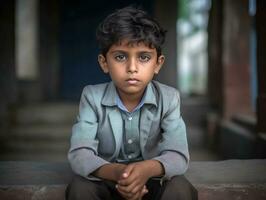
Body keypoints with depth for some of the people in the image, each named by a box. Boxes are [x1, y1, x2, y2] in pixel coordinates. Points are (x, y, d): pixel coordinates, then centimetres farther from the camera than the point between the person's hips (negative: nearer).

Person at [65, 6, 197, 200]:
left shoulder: (169, 98, -12)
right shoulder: (92, 97, -12)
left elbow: (178, 156, -20)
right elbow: (79, 155, -21)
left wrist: (148, 169, -44)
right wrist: (115, 172, -43)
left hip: (151, 181, 0)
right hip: (106, 180, 0)